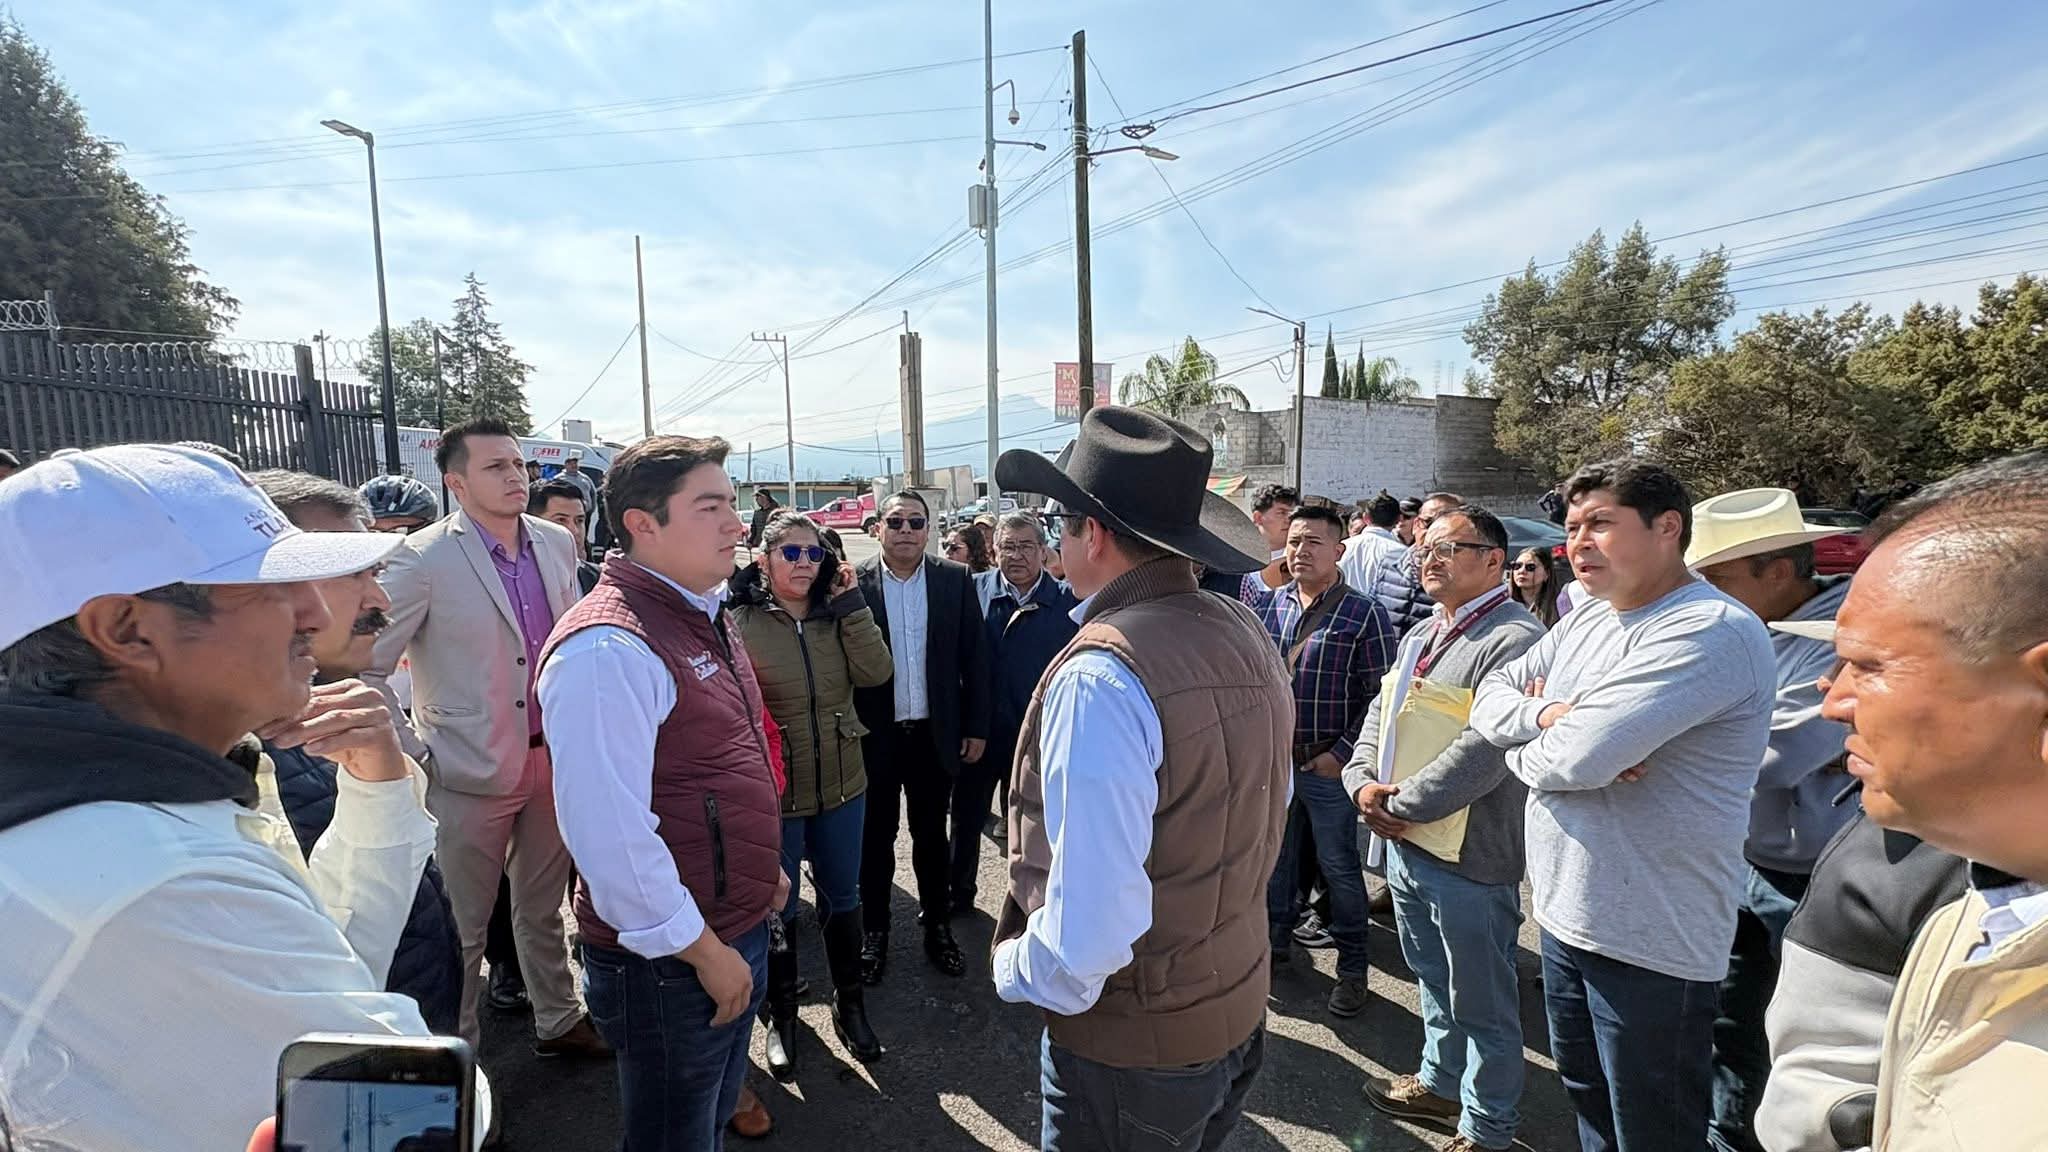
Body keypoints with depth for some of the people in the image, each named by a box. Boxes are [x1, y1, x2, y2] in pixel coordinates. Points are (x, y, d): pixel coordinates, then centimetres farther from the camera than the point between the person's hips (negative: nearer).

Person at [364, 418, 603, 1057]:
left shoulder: (557, 544, 2)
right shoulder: (423, 558, -14)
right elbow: (365, 665, -11)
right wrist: (408, 753, -11)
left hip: (551, 759, 5)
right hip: (469, 772, -5)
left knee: (543, 908, 21)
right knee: (462, 928, 11)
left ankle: (558, 1021, 39)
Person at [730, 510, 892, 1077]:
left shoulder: (837, 614, 1)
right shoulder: (740, 622, -10)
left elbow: (876, 672, -13)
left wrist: (851, 602, -15)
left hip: (842, 786, 3)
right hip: (773, 793, -3)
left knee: (842, 898, 18)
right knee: (777, 908, 14)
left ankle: (850, 1005, 39)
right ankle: (782, 1015, 37)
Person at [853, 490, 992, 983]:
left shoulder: (956, 581, -2)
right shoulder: (853, 583, -7)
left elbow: (974, 657, 0)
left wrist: (977, 727, 0)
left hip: (935, 733, 1)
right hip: (874, 735, -1)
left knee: (931, 835, 17)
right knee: (876, 836, 14)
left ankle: (937, 925, 34)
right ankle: (875, 931, 32)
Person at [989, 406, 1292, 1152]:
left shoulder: (1101, 677, -29)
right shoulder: (1249, 636, -4)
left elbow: (1089, 927, -30)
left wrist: (1017, 971, -11)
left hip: (1130, 1042, -7)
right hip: (1240, 1008, 7)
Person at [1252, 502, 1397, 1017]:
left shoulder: (1364, 616, -9)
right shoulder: (1268, 606, 3)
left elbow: (1380, 695, -10)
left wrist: (1343, 753, -14)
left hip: (1329, 765, -4)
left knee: (1339, 866, 9)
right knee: (1274, 856, 18)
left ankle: (1352, 966, 27)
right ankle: (1274, 938, 38)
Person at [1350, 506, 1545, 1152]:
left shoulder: (1515, 640, -19)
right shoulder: (1422, 635, 11)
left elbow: (1485, 747, -27)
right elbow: (1380, 715, 12)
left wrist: (1402, 806, -19)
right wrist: (1363, 783, -5)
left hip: (1470, 860, -8)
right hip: (1405, 844, 9)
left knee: (1481, 1003, 12)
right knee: (1434, 984, 26)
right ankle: (1441, 1084, 45)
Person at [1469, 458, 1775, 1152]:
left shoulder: (1712, 630, -22)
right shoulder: (1587, 621, 7)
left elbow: (1578, 756, -31)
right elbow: (1489, 697, 6)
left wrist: (1523, 750, -9)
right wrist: (1545, 713, -16)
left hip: (1651, 945, -7)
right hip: (1564, 914, 8)